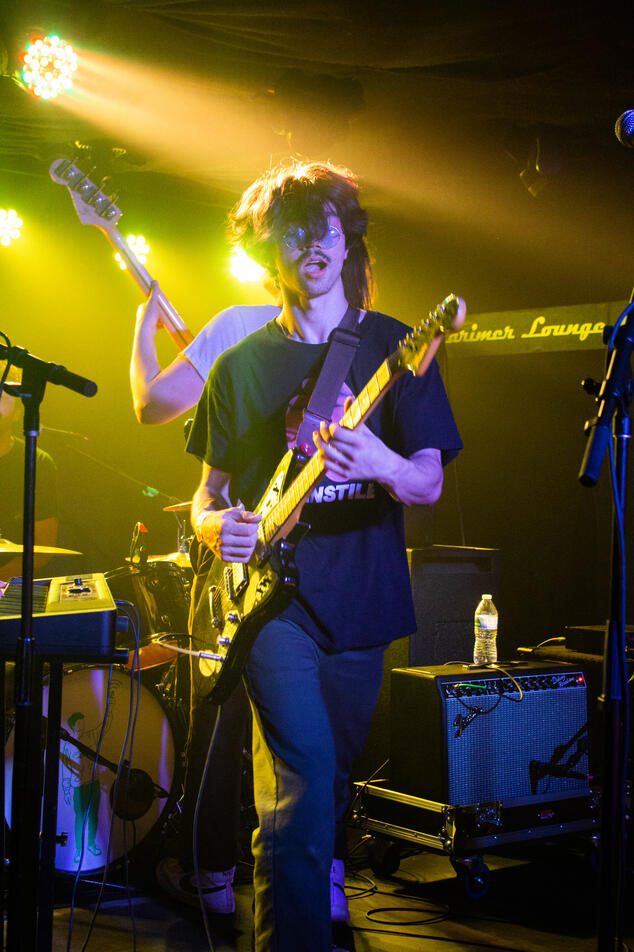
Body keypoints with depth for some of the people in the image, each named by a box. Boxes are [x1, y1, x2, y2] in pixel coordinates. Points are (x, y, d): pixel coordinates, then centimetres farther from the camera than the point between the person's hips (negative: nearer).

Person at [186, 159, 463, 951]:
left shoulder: (394, 348, 4)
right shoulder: (242, 364, 6)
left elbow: (429, 483, -4)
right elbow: (209, 489, 12)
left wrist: (382, 464, -27)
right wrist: (214, 523, -12)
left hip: (360, 596, 2)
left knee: (334, 777, 14)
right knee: (305, 775, -19)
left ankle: (319, 880, 41)